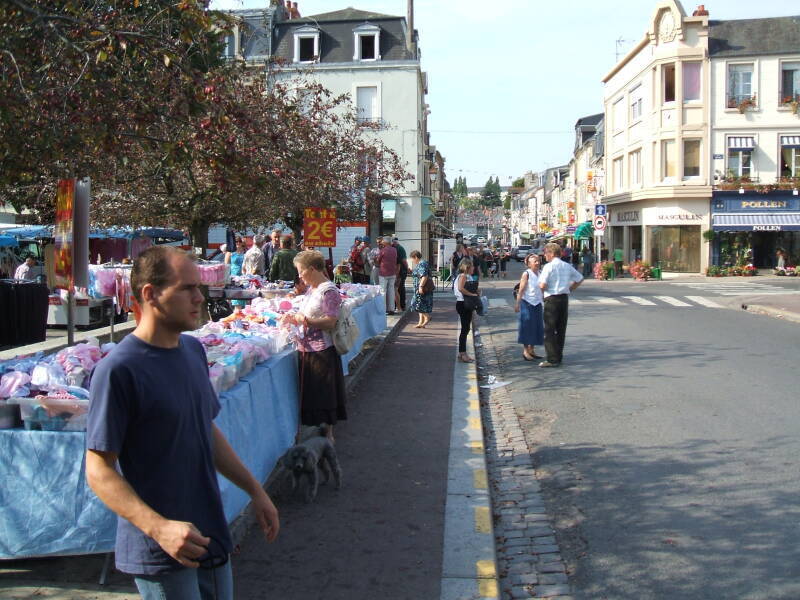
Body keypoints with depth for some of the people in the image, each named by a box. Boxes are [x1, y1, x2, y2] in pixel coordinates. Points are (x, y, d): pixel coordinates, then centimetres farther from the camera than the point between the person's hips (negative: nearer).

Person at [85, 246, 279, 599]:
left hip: (211, 537, 7)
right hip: (161, 554, -7)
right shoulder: (117, 370, -19)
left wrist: (254, 489, 14)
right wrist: (159, 528, -28)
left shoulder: (194, 351, 5)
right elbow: (99, 471, -18)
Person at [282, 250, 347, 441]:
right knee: (311, 392, 12)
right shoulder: (311, 289, 13)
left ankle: (328, 433, 13)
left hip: (322, 351, -9)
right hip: (307, 349, 9)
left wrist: (307, 321, -31)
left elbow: (330, 322, -20)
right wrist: (295, 319, 8)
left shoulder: (329, 291, -14)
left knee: (324, 393, 2)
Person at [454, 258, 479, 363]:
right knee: (465, 329, -6)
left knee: (465, 329, 13)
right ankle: (463, 354, -3)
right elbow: (460, 288, -30)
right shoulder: (463, 276, -13)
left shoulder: (468, 276, 16)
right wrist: (472, 294, -25)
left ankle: (462, 353, 19)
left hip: (467, 305, 10)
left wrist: (476, 292, 6)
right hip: (463, 304, -10)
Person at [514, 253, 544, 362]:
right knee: (527, 326, -4)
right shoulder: (526, 274, -10)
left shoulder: (540, 274, 7)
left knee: (537, 327, 8)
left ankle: (532, 350, 18)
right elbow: (521, 290, -11)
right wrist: (517, 304, -14)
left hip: (537, 303, 6)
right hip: (527, 303, -6)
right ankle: (525, 351, 3)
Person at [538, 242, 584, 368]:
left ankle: (552, 359, -7)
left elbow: (542, 285, -18)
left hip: (552, 299, -7)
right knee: (561, 329, 12)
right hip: (565, 298, 7)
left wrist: (543, 289, 4)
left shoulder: (549, 266, -11)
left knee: (550, 330, -3)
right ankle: (559, 357, 17)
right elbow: (580, 278, 20)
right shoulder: (567, 266, 10)